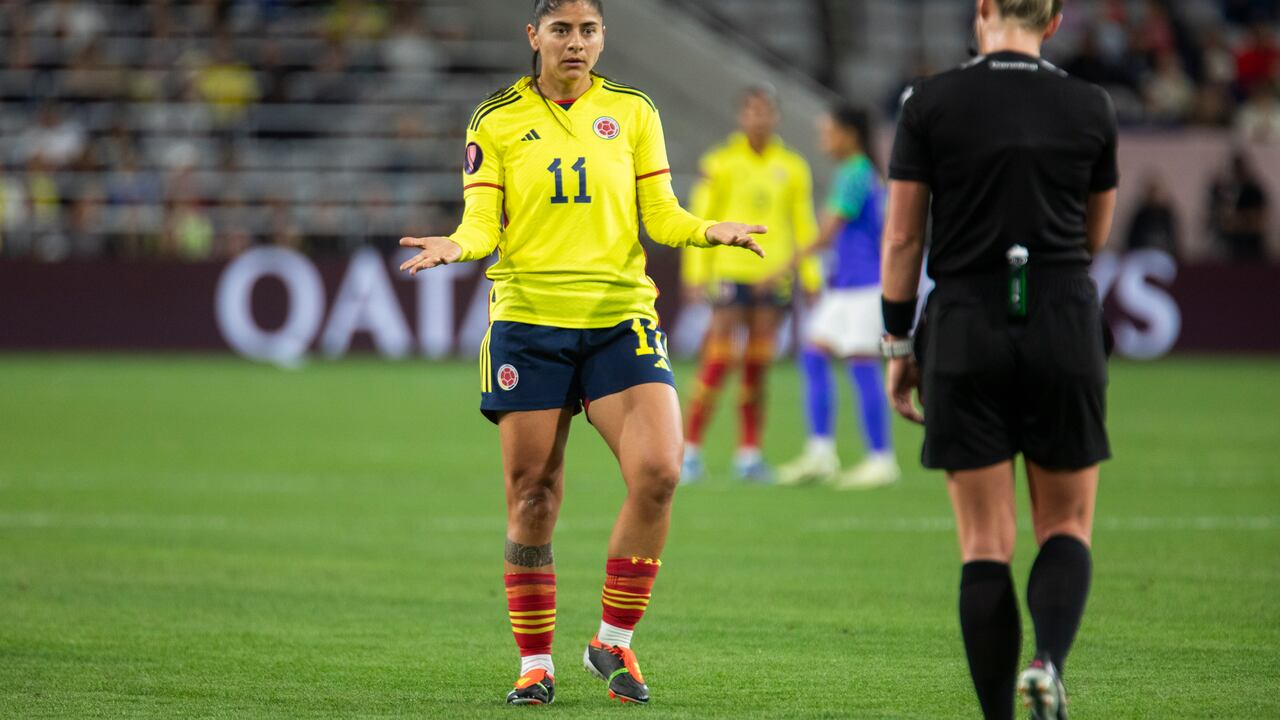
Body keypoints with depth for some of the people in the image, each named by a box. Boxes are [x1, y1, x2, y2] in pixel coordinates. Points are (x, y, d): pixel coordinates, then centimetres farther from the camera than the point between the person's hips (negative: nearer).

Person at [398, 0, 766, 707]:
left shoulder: (632, 111, 9)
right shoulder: (496, 121, 6)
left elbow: (660, 215, 8)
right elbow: (484, 223, 1)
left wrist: (709, 231, -11)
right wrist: (458, 245, -20)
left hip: (620, 317, 1)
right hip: (528, 319, -1)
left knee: (658, 470, -17)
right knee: (531, 496, -2)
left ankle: (613, 642, -2)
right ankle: (534, 663, 12)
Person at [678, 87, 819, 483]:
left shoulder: (792, 167, 9)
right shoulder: (721, 163, 2)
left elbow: (804, 225, 14)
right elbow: (701, 220, 4)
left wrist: (811, 276, 10)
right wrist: (696, 273, -1)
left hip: (772, 276, 3)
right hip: (729, 270, -3)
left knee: (758, 367, 2)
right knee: (717, 361, -9)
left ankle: (749, 453, 7)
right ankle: (691, 448, -5)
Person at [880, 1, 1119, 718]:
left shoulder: (930, 104, -2)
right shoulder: (1091, 108, 2)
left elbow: (902, 237, -1)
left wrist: (899, 346, 8)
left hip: (965, 334, -1)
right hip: (1065, 328, 1)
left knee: (986, 544, 4)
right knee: (1067, 528, 11)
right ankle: (1050, 662, -17)